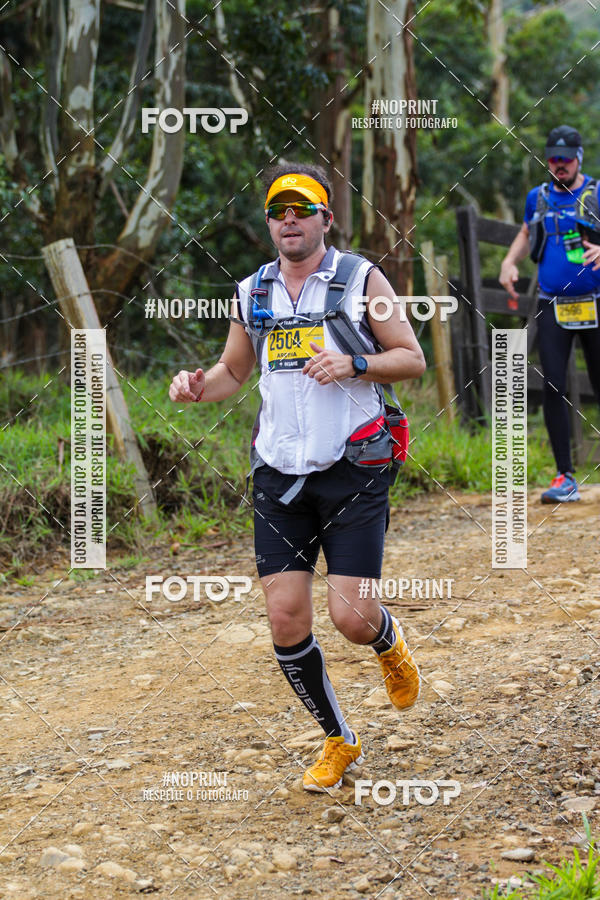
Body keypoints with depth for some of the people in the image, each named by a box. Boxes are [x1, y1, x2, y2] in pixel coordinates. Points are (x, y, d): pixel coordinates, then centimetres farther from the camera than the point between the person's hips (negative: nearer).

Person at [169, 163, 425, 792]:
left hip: (353, 469, -3)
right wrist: (197, 387, -1)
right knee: (286, 620, -3)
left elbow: (413, 359, 0)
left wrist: (353, 364, -18)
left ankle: (390, 642, 29)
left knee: (352, 617, -11)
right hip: (281, 476, 4)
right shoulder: (252, 292, 9)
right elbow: (233, 371, 21)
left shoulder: (362, 279, -1)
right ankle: (338, 741, 18)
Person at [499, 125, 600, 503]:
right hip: (552, 307, 2)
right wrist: (509, 261, 10)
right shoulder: (538, 198, 11)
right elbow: (526, 234, 28)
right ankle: (565, 478, -2)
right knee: (553, 389, -7)